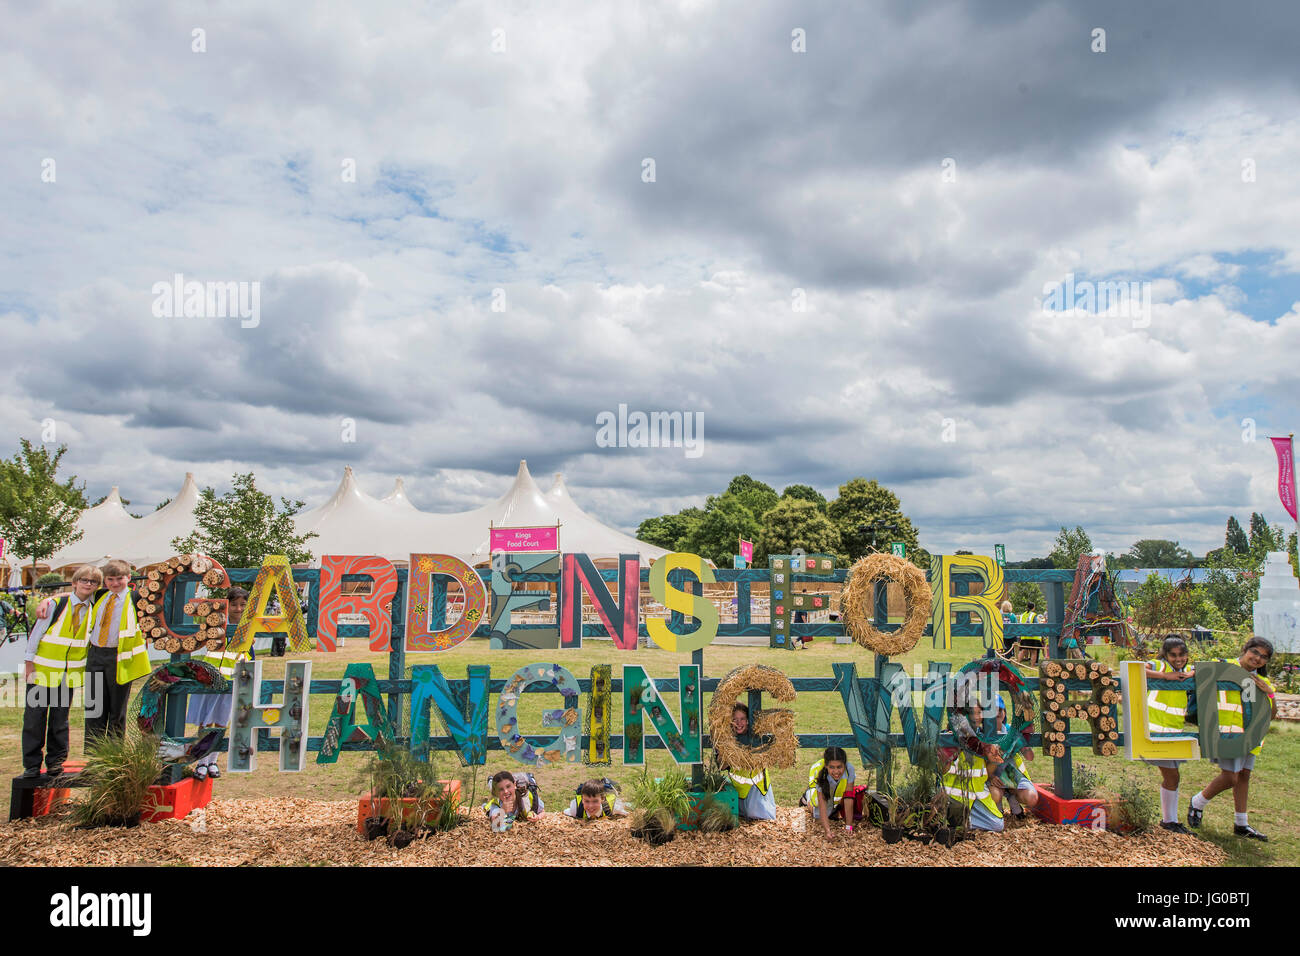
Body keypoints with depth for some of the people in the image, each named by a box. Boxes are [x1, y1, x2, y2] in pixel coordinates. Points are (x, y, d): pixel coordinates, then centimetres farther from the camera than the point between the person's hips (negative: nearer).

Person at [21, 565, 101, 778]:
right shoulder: (56, 604, -8)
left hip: (70, 672, 3)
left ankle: (55, 761, 19)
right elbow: (36, 631, -5)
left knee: (60, 718, 9)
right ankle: (31, 764, 12)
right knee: (34, 717, 2)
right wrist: (30, 661, -5)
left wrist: (85, 664, 7)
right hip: (43, 669, -2)